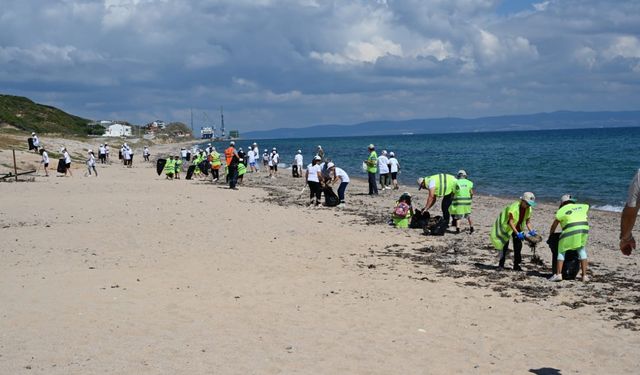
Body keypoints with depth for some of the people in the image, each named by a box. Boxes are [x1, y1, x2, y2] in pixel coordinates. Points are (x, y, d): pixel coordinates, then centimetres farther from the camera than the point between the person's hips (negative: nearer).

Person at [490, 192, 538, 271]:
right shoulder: (514, 207, -32)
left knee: (518, 246, 3)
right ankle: (501, 265, 3)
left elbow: (528, 222, 0)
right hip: (507, 227, -6)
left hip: (517, 227, 6)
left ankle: (516, 265, 12)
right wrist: (517, 233, -39)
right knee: (504, 245, -6)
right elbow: (510, 222, -33)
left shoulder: (529, 209, -10)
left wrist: (531, 231, -17)